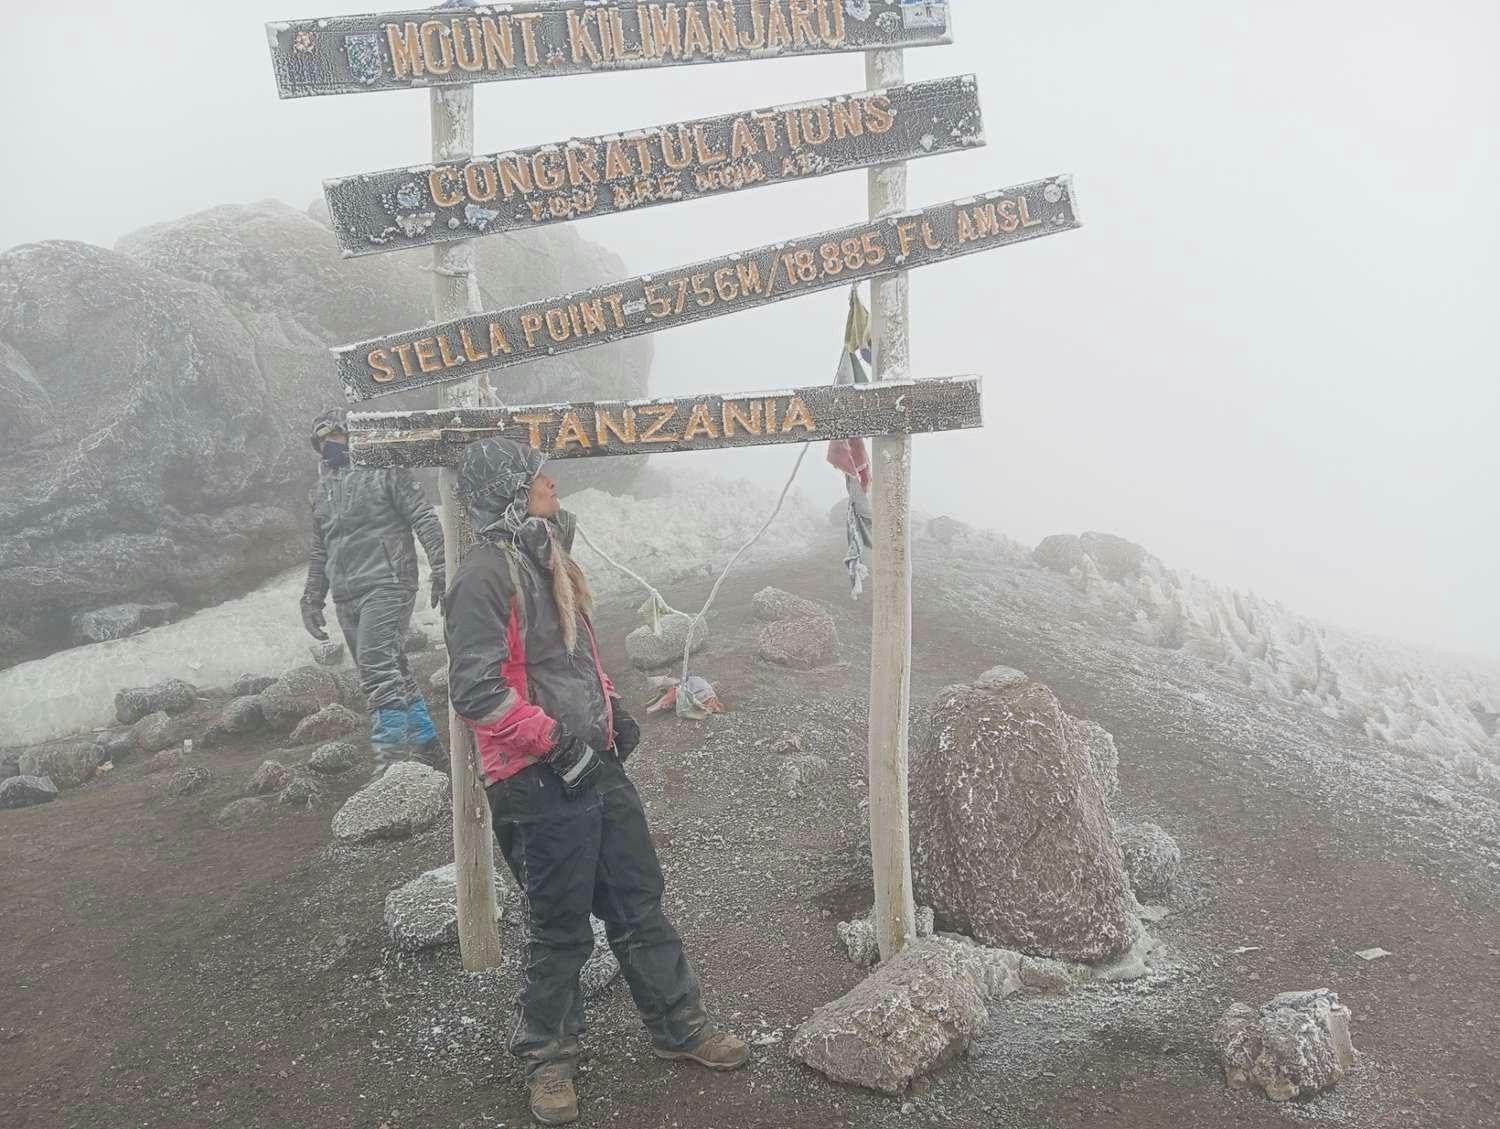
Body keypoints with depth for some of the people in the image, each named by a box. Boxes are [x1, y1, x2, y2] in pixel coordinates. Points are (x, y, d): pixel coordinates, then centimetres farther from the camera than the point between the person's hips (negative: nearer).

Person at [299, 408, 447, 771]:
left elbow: (425, 521, -6)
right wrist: (312, 599, 21)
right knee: (392, 673, 7)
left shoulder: (385, 471, 0)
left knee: (377, 665, -20)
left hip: (387, 586, -7)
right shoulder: (321, 490, 20)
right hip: (347, 598, 7)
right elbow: (320, 550, 27)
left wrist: (441, 571, -15)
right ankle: (428, 749, 15)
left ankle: (391, 753, -21)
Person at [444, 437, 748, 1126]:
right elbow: (475, 692, -24)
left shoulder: (547, 558, 13)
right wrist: (555, 738, -19)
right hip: (540, 786, -8)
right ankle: (548, 1054, 27)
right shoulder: (486, 575, -18)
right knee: (560, 931, 6)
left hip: (597, 766, 9)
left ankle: (678, 1025, 33)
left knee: (640, 904, 17)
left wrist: (611, 708, 13)